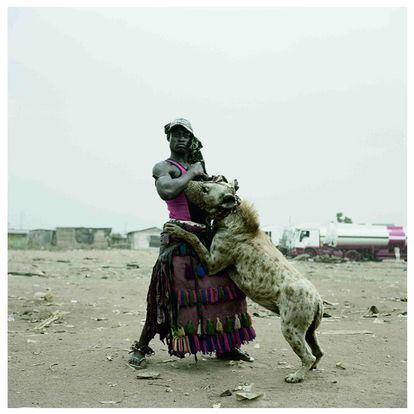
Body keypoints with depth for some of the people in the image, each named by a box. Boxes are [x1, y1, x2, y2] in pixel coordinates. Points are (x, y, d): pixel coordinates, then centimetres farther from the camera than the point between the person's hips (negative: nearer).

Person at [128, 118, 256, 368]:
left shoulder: (196, 167, 22)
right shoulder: (163, 167, 0)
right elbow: (166, 191, -23)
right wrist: (191, 173, -11)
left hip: (206, 235, 7)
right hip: (180, 235, -7)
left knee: (223, 286, 6)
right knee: (168, 293, -11)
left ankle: (224, 346, 17)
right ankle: (142, 347, 4)